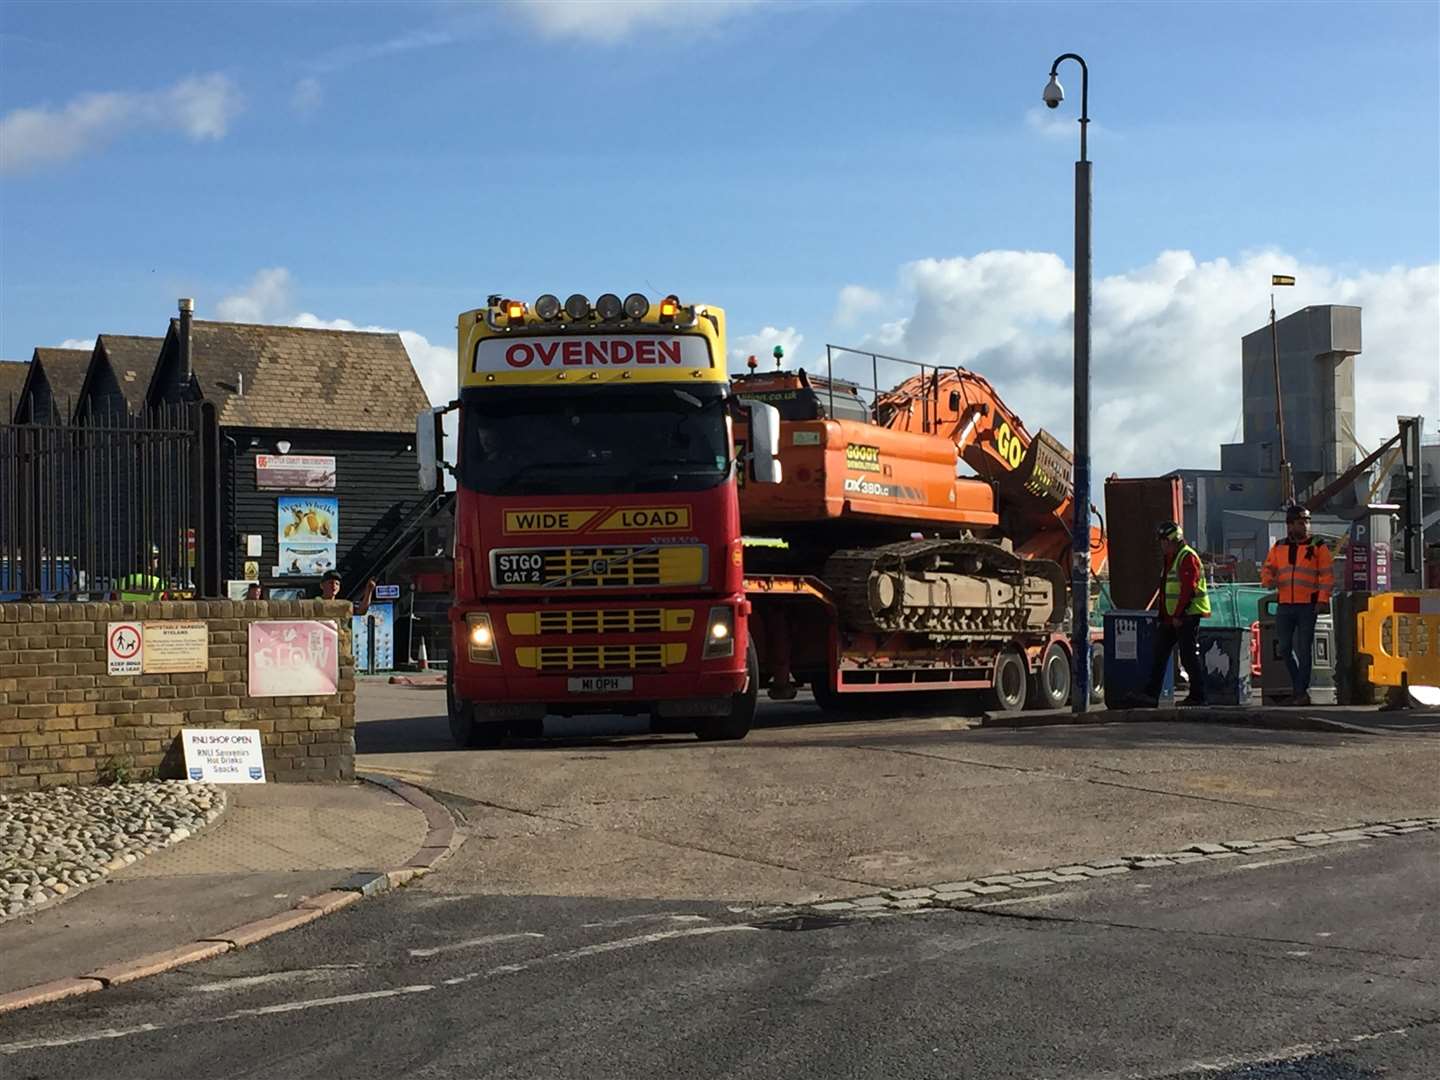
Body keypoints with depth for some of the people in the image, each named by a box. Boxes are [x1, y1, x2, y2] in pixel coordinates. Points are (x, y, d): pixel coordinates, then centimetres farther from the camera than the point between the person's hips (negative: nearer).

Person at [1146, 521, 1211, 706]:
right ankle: (1152, 694, 10)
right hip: (1172, 617, 10)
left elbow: (1188, 589, -20)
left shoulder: (1188, 557, -12)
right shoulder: (1171, 559, 19)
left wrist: (1178, 615, -21)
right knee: (1159, 654, 8)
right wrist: (1163, 616, 19)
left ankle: (1197, 696, 1)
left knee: (1189, 656, -6)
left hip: (1187, 615, -10)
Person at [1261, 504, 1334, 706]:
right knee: (1284, 647, 5)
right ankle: (1298, 684, 23)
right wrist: (1268, 579, -7)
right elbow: (1268, 568, 17)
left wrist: (1323, 599, -13)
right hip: (1284, 605, 4)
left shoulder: (1318, 547, 1)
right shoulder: (1278, 548, 12)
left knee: (1304, 649, -2)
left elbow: (1327, 574, -3)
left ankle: (1301, 691, 3)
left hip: (1308, 605, -4)